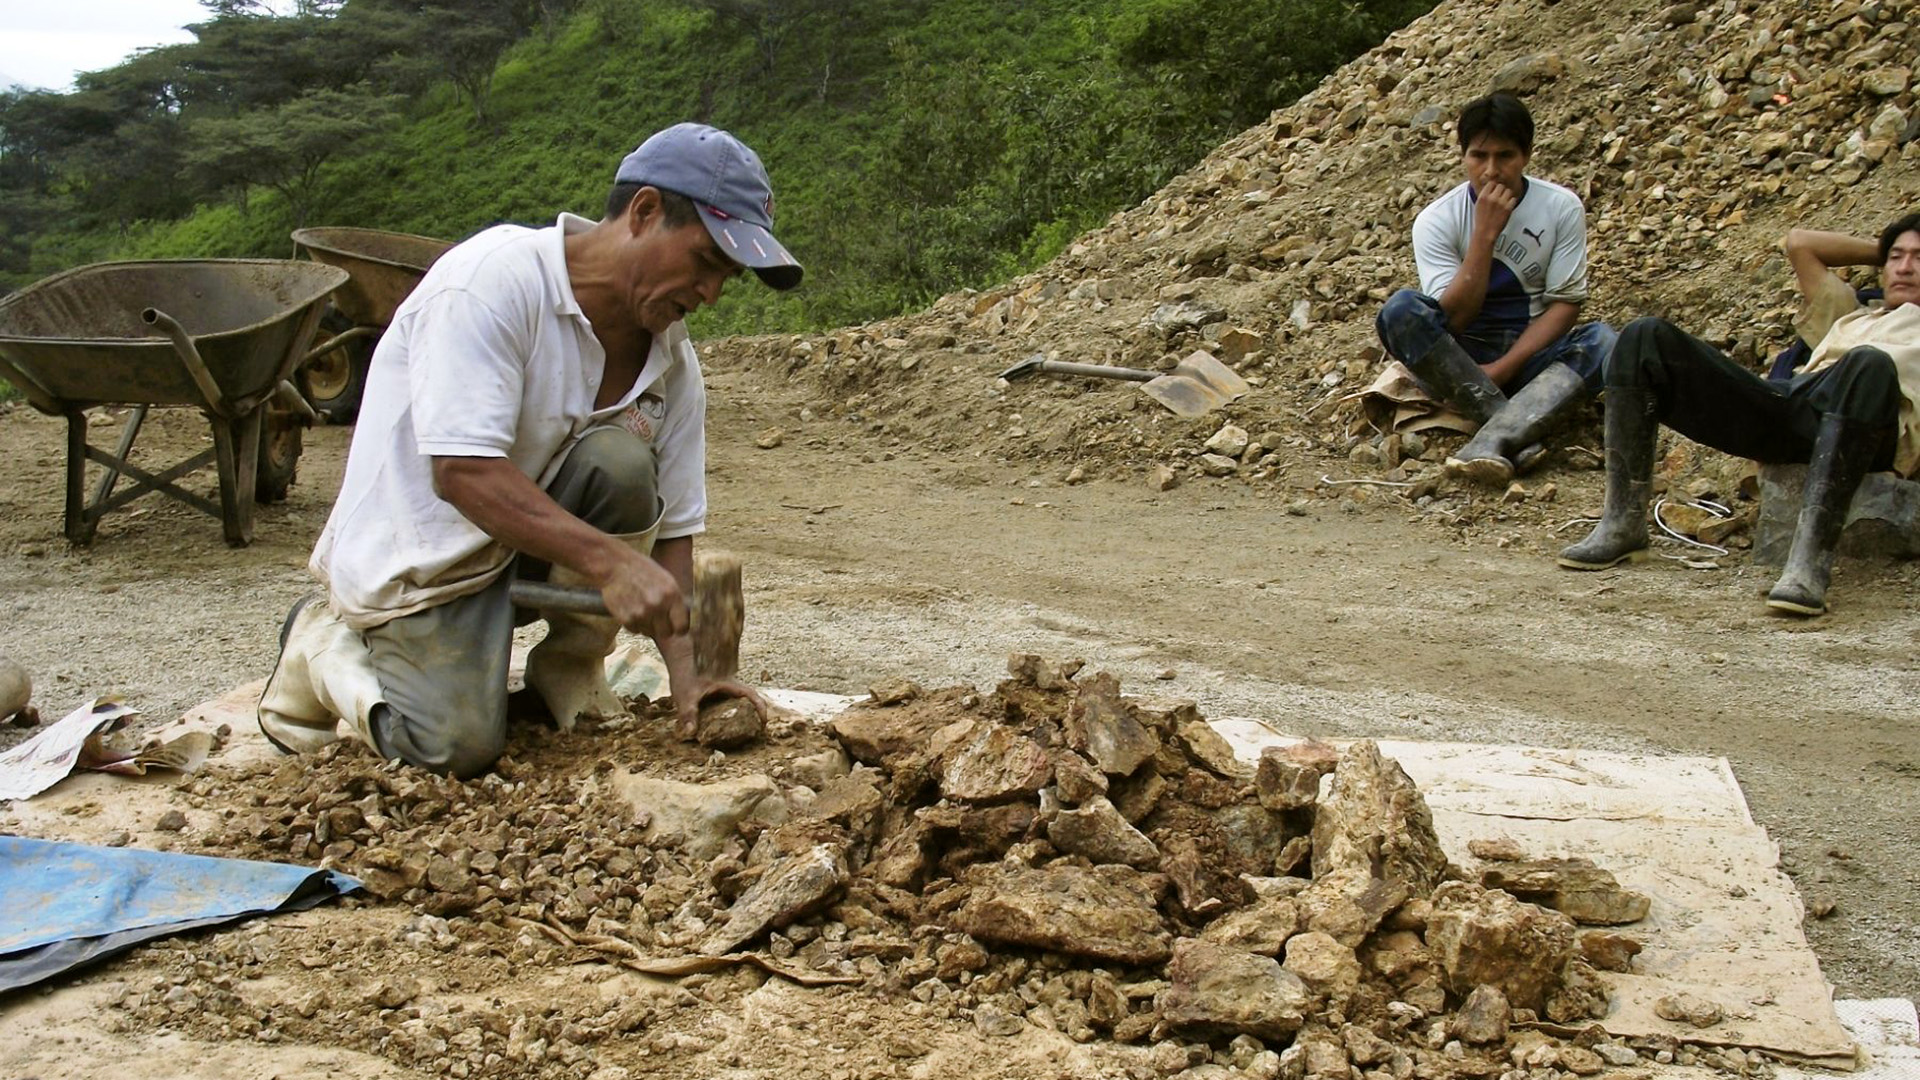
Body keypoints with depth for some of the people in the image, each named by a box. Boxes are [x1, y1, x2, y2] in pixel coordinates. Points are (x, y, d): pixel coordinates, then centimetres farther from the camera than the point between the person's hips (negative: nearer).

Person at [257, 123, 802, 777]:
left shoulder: (673, 361, -3)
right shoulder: (495, 280, -23)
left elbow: (670, 527, -3)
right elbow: (462, 472, -31)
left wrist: (684, 672, -17)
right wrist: (610, 560, -39)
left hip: (535, 540, 6)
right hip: (419, 553, -5)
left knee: (621, 463, -25)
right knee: (462, 748, -23)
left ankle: (567, 670, -3)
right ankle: (325, 642, 8)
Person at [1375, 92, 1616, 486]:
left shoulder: (1561, 208, -4)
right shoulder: (1437, 220, -8)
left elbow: (1564, 304, -5)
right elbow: (1453, 318, -17)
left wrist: (1503, 367, -18)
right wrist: (1485, 233, -24)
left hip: (1530, 353, 1)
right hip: (1459, 359, -1)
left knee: (1603, 340, -29)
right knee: (1401, 310, -30)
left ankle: (1493, 438, -46)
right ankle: (1518, 434, -34)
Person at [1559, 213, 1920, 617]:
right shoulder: (1851, 314, 44)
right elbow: (1800, 242, 47)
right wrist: (1879, 252, 48)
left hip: (1863, 427, -4)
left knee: (1868, 363, -41)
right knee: (1644, 337, -11)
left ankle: (1811, 553, -49)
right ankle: (1624, 522, -23)